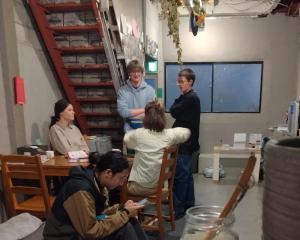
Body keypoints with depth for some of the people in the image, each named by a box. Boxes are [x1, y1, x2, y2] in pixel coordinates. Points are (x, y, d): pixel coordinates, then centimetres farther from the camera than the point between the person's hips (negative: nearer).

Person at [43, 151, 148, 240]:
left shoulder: (97, 182, -4)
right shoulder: (81, 190, -30)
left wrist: (122, 208, -9)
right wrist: (125, 213, -23)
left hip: (84, 230, 8)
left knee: (130, 221, -6)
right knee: (124, 229, -21)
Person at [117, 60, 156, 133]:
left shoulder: (149, 89, -1)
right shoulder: (122, 91, -1)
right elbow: (123, 112, -11)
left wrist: (130, 114, -10)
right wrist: (144, 110, -8)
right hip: (130, 130, 0)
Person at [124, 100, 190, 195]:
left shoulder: (138, 134, -16)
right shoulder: (169, 135, -10)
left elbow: (126, 139, 8)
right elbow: (186, 131, 12)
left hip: (139, 187, -3)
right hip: (158, 186, 4)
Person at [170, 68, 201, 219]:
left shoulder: (191, 98, -15)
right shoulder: (187, 97, 16)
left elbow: (173, 111, -15)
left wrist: (178, 99, 0)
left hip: (185, 143, -10)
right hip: (186, 142, 10)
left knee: (180, 176, -6)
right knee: (186, 174, 16)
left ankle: (178, 208, 1)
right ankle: (189, 203, 27)